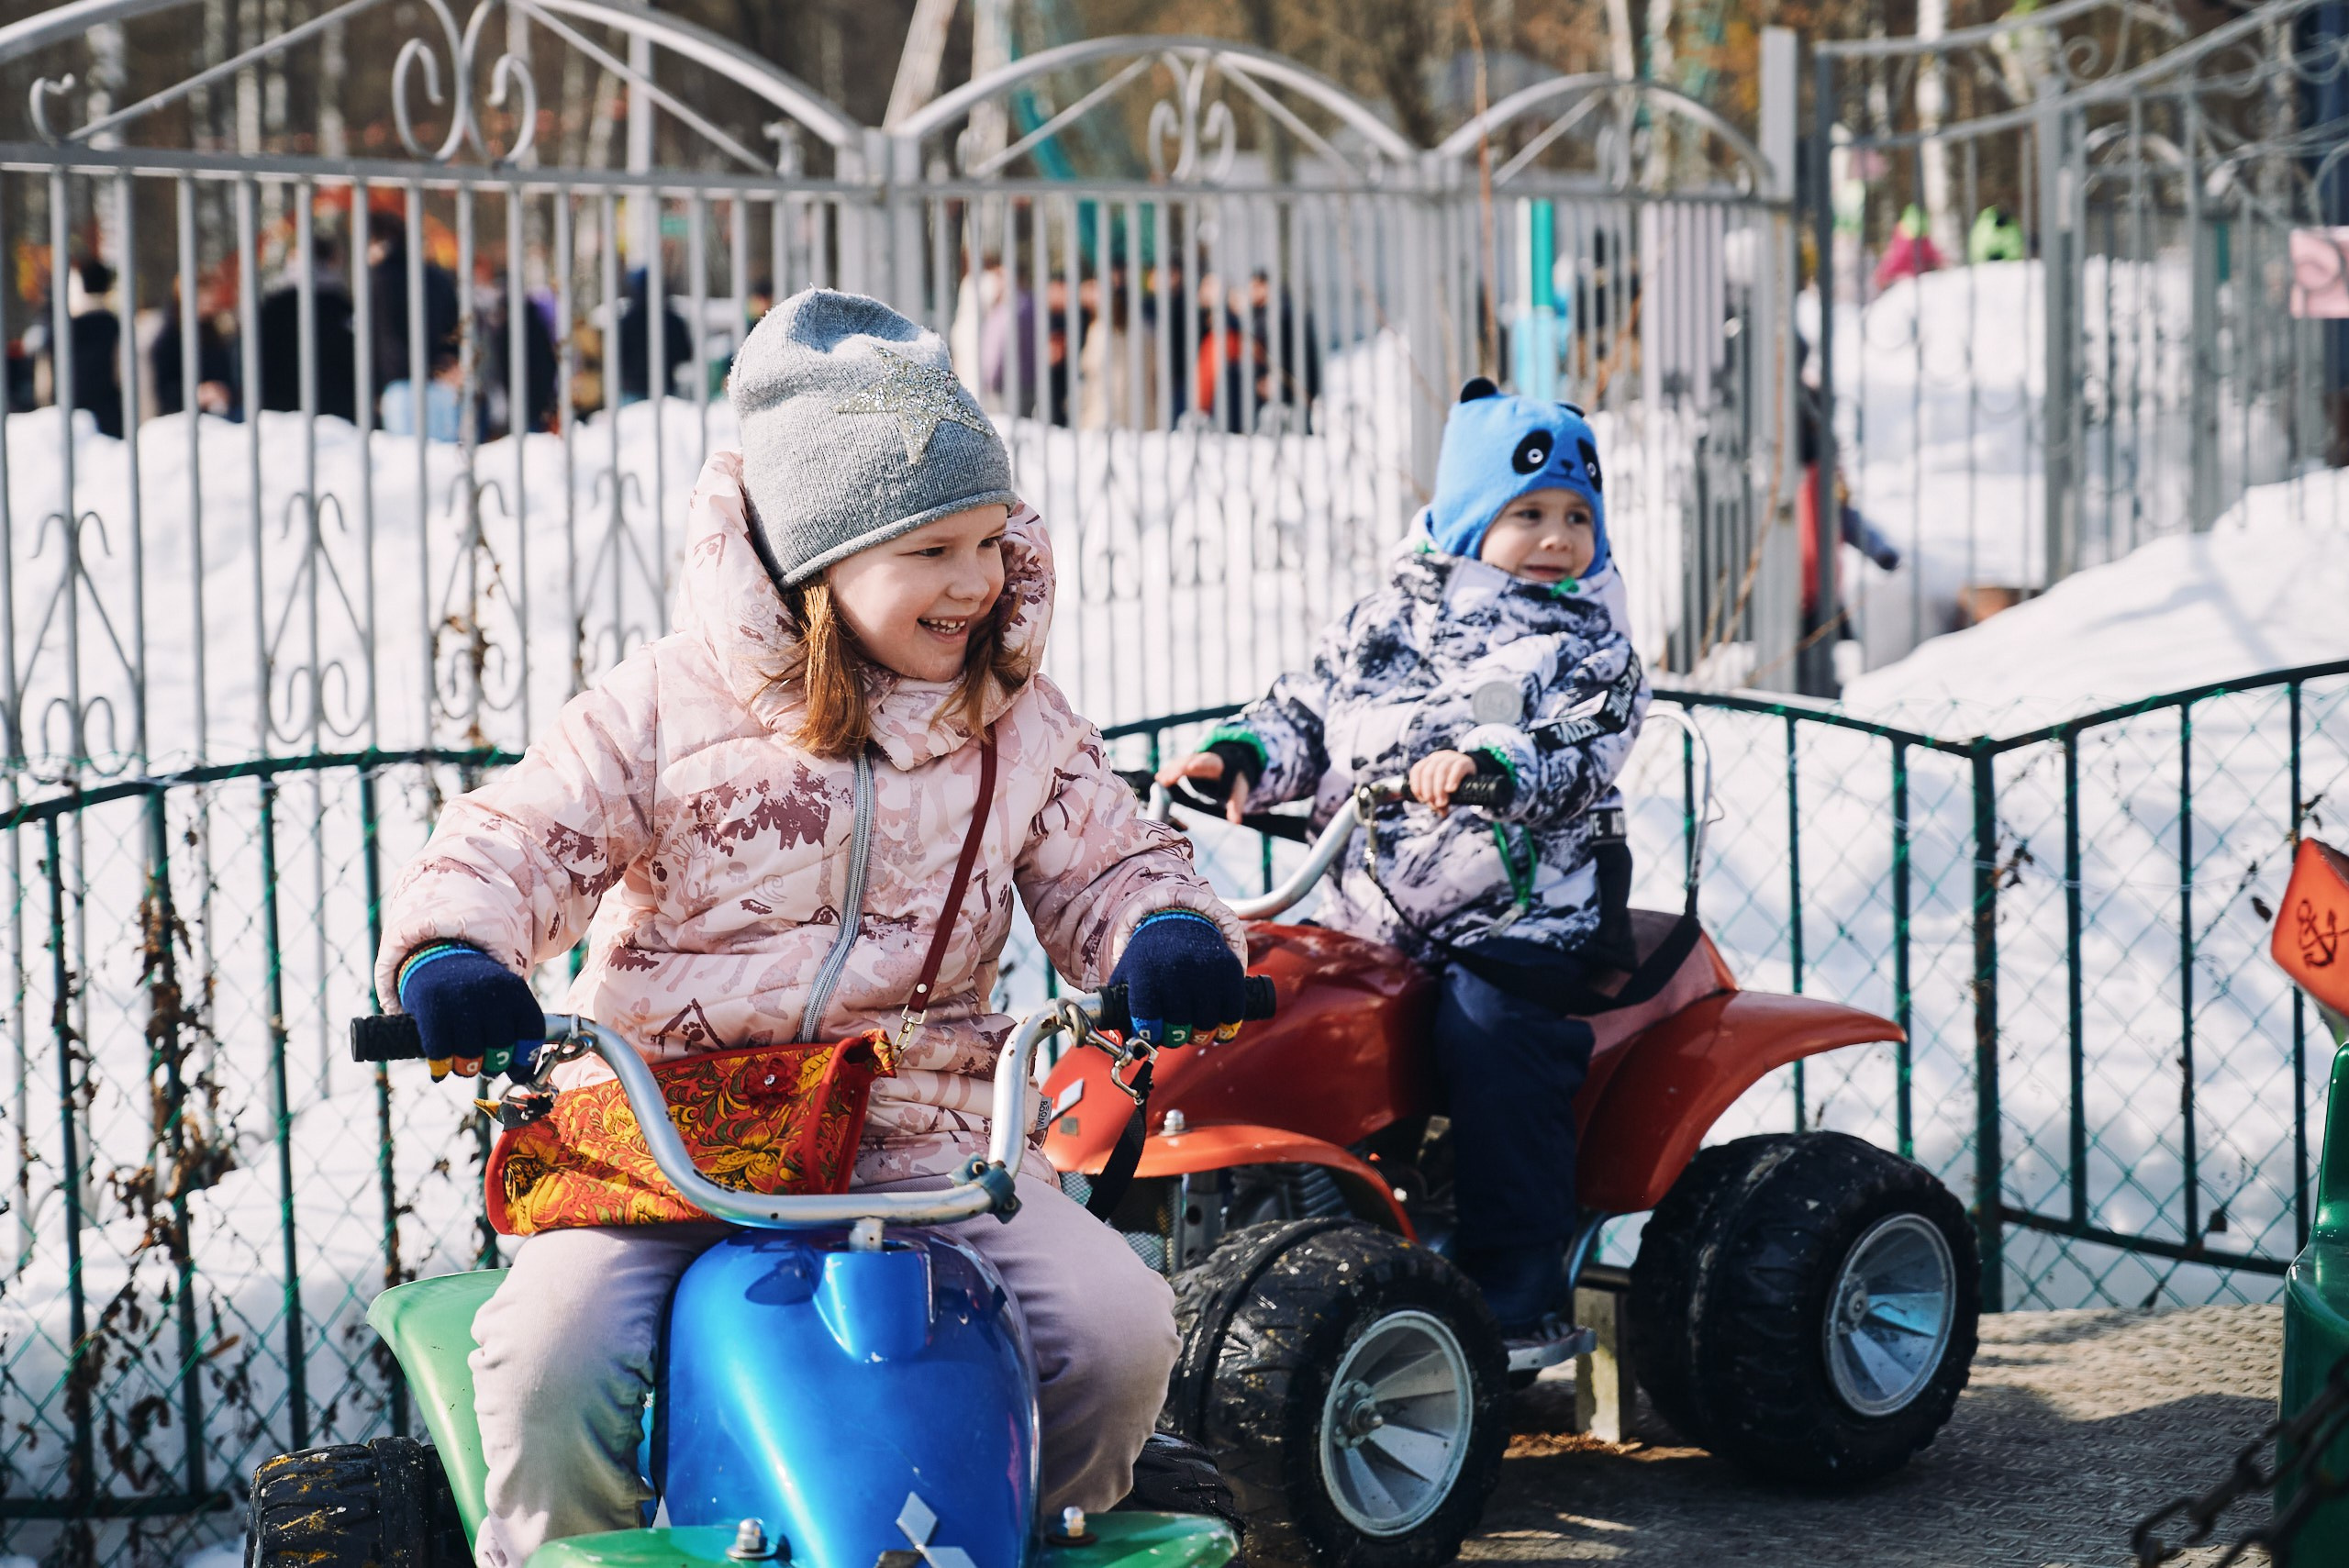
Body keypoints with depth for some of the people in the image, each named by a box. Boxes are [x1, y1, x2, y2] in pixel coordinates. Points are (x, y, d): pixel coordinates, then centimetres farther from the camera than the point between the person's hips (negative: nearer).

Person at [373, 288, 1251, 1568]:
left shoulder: (1017, 728, 10)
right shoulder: (666, 705, 0)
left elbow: (1109, 864, 13)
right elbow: (519, 837, -4)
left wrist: (1168, 934, -12)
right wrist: (454, 948, -26)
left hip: (913, 1135, 2)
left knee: (1114, 1327, -19)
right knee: (554, 1365, -29)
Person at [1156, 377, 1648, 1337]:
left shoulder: (1589, 648, 5)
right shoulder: (1382, 625, 17)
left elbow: (1575, 754, -13)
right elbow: (1305, 711, 17)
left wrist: (1490, 763, -33)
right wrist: (1239, 757, -4)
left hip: (1519, 918, -4)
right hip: (1364, 915, 5)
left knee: (1486, 1026, -30)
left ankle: (1514, 1278, -20)